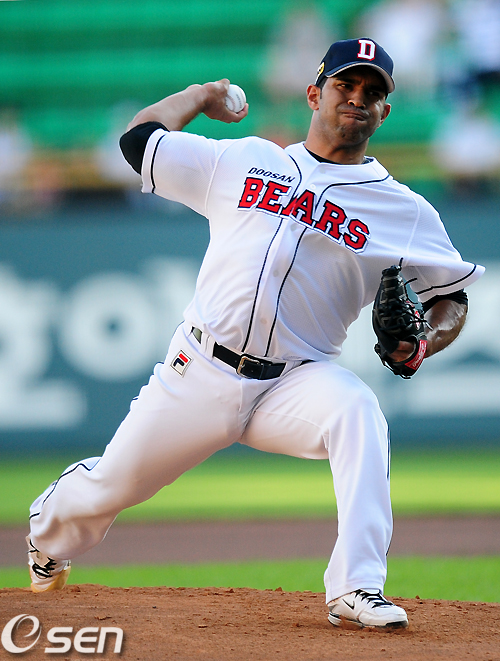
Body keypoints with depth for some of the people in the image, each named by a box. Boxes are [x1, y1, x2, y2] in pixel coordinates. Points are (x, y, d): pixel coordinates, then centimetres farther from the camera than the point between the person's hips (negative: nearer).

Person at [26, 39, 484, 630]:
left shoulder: (406, 212, 5)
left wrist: (431, 336, -11)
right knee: (112, 484, 7)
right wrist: (200, 96, 24)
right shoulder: (242, 161, 9)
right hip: (198, 374, 2)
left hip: (294, 382, -1)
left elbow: (452, 293, 9)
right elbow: (139, 139, 13)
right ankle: (49, 531, 45)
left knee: (356, 410, -34)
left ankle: (356, 589, -37)